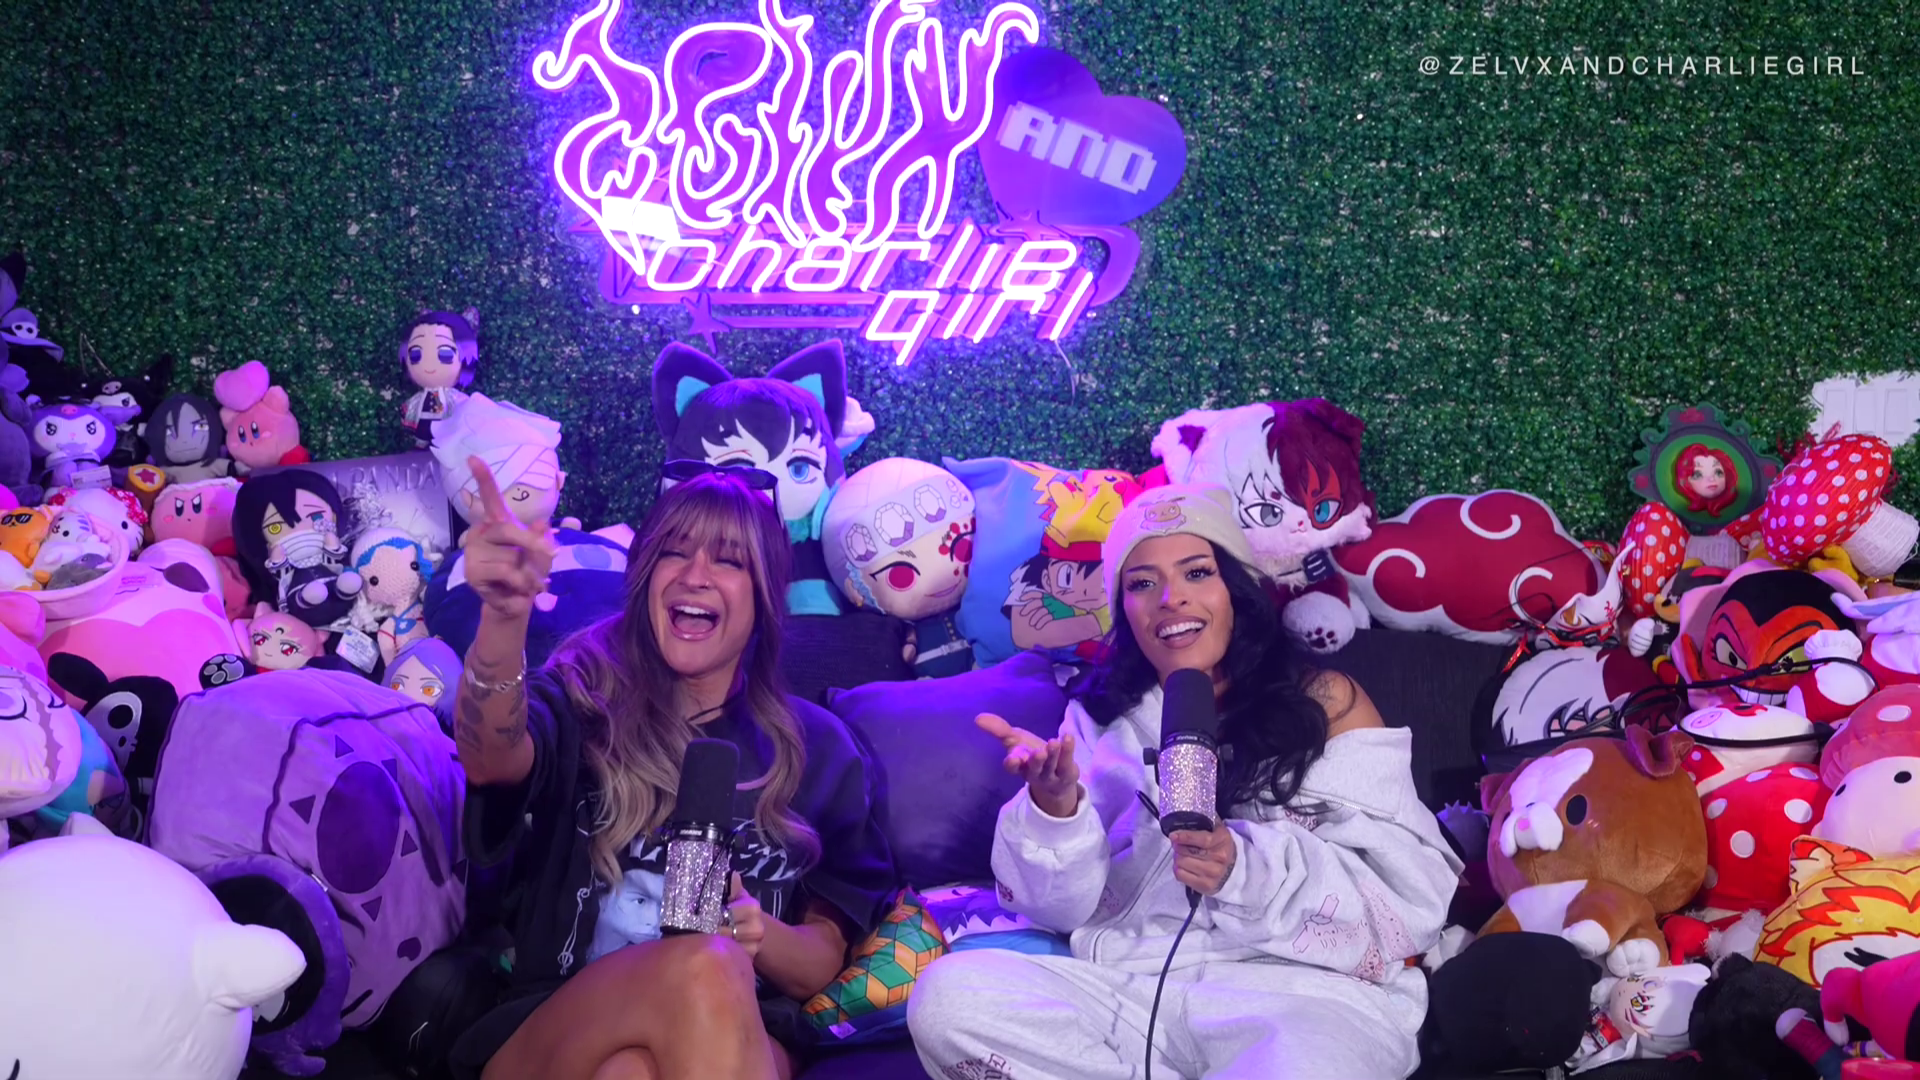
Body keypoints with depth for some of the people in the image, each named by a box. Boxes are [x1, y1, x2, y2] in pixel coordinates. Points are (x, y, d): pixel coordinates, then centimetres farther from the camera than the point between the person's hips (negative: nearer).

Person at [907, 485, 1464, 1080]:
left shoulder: (1327, 703, 8)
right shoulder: (1102, 719, 17)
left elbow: (1413, 898, -3)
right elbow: (1062, 908, 9)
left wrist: (1248, 871, -19)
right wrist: (1054, 806, -13)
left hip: (1299, 989, -4)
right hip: (1130, 986, 4)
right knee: (947, 997, -23)